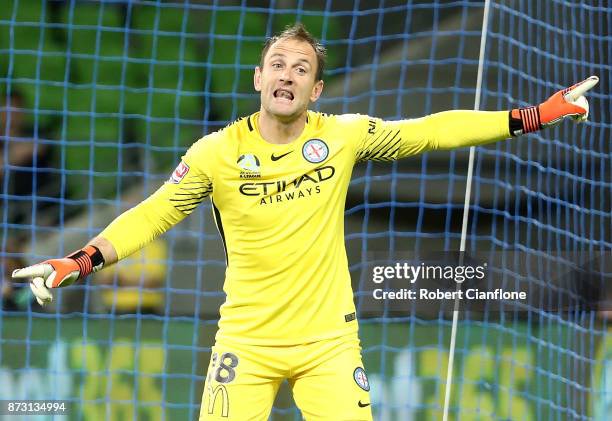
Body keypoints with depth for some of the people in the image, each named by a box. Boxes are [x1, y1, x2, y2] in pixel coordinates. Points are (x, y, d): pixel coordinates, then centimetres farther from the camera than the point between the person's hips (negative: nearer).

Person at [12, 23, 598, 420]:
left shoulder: (344, 137, 0)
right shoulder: (217, 151, -3)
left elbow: (430, 132, 4)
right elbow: (154, 214, -1)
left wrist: (536, 115, 3)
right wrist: (79, 262, -13)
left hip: (328, 341, 1)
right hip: (245, 344, -1)